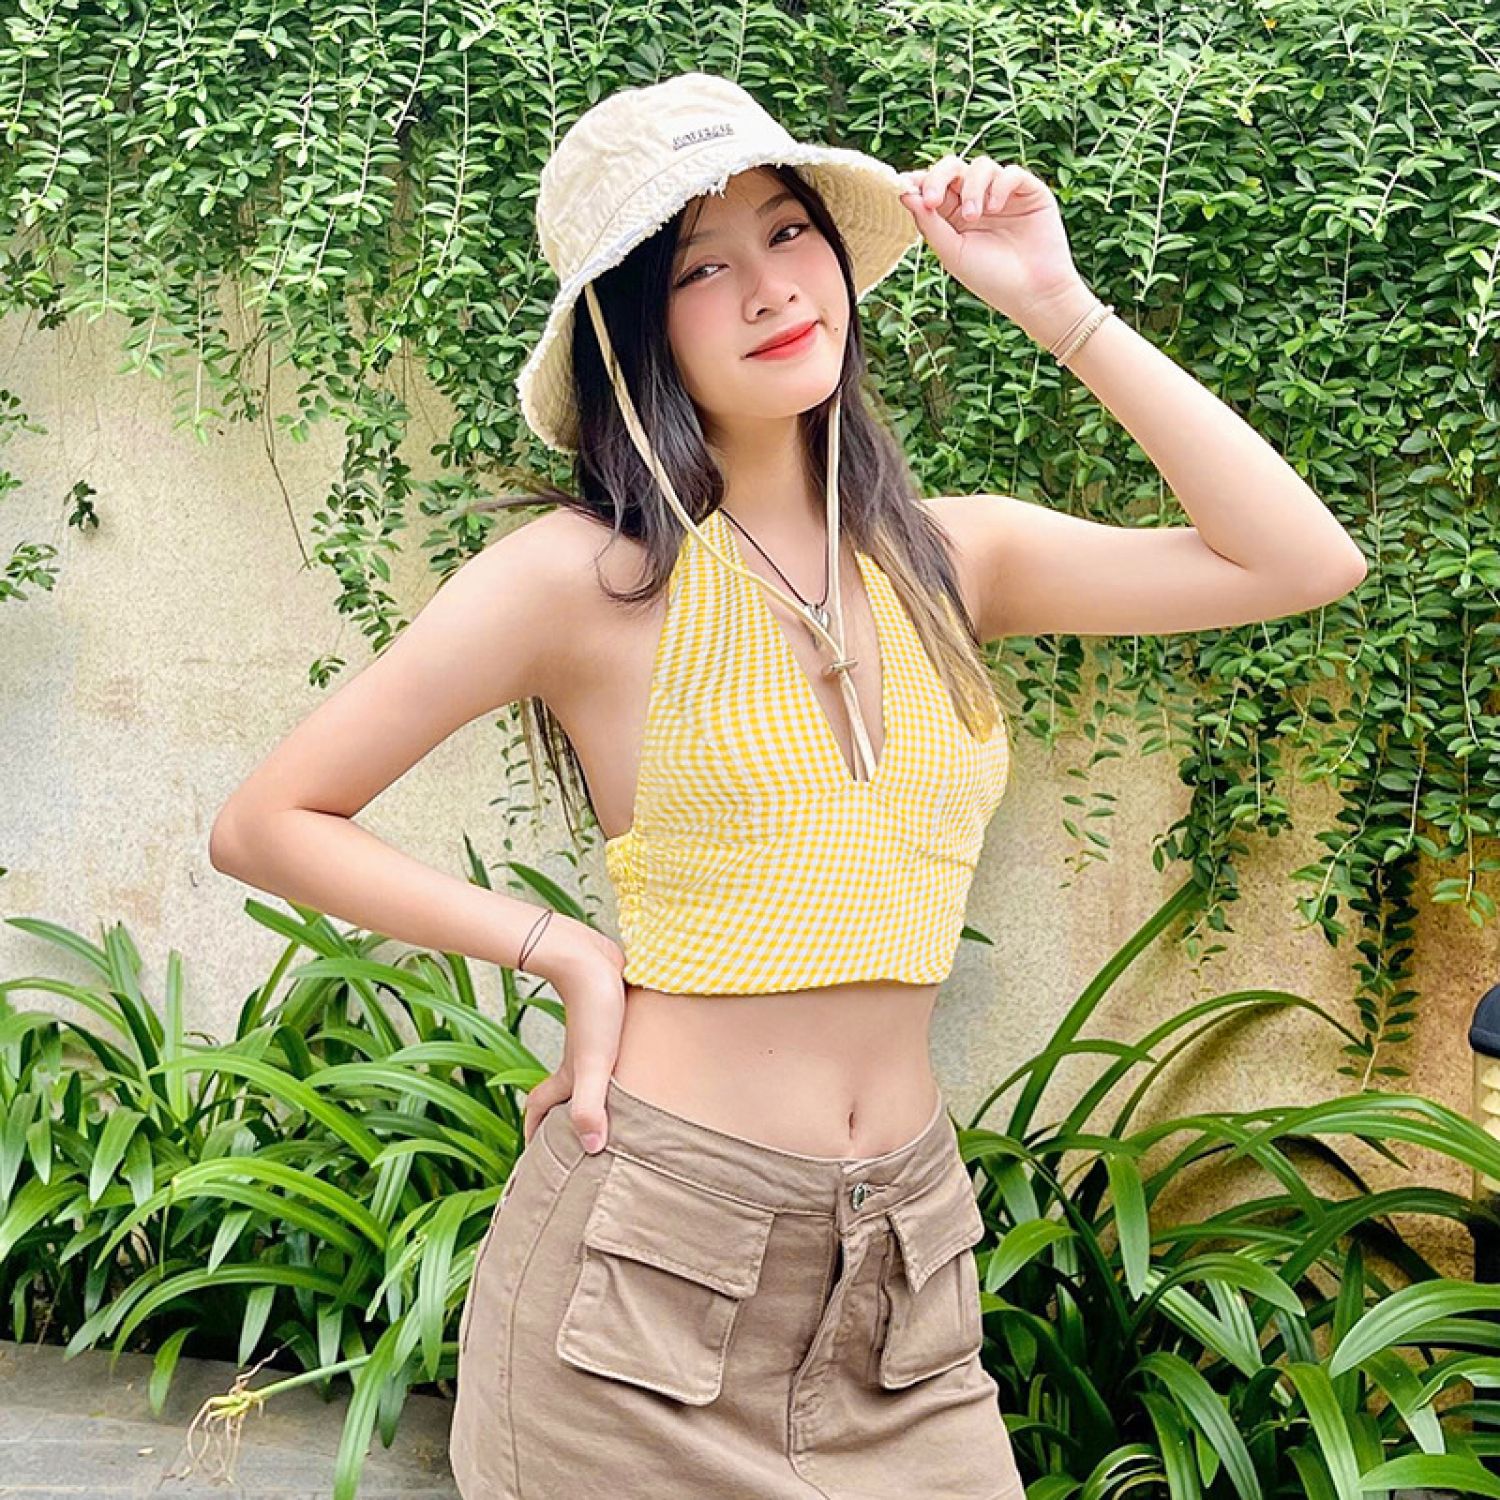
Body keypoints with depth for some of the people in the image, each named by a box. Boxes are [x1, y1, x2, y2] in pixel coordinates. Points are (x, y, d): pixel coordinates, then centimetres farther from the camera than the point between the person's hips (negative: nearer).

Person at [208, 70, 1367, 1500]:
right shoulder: (593, 573, -8)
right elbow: (268, 821, -5)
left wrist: (1059, 307, -3)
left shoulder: (946, 555, 4)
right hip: (648, 1265, -4)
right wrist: (567, 953, -9)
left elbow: (1301, 559, -4)